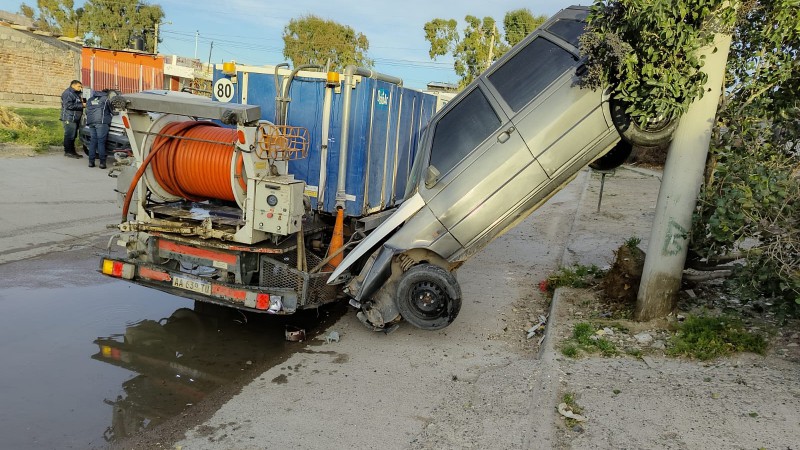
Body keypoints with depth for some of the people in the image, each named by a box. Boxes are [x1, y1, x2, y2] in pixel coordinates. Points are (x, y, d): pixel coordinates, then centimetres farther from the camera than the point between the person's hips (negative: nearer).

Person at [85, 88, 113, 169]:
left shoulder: (90, 100, 25)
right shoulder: (105, 99, 10)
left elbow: (87, 112, 25)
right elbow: (112, 110, 15)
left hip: (90, 122, 5)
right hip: (101, 122, -5)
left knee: (93, 141, 9)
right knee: (101, 141, -7)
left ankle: (91, 161, 5)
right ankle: (102, 162, -10)